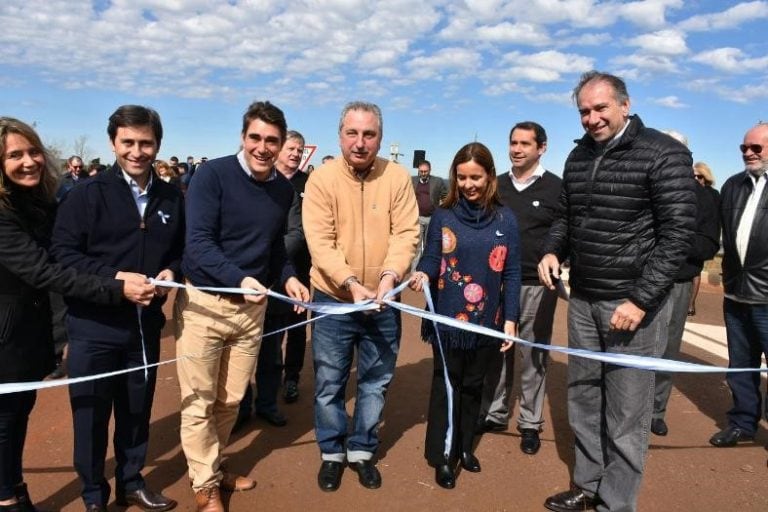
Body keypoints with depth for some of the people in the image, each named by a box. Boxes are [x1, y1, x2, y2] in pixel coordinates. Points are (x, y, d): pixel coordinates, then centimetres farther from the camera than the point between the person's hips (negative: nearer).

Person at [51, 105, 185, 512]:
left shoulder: (171, 198, 4)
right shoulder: (87, 193, -8)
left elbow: (180, 250, 12)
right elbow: (62, 252, -12)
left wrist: (171, 272, -8)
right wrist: (114, 278, -22)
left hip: (146, 323, 3)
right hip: (94, 325, -3)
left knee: (137, 409, 16)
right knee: (91, 413, 9)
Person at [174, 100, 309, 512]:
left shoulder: (284, 190, 5)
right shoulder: (212, 174, -13)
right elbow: (198, 242, -19)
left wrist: (287, 277, -1)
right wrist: (239, 278, -32)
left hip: (252, 306, 5)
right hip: (204, 302, -4)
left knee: (231, 399, 17)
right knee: (199, 401, 7)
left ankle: (213, 466, 40)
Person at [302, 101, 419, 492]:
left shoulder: (398, 177, -4)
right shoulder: (321, 179, -9)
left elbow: (406, 233, -9)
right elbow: (320, 242, -16)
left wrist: (390, 275, -26)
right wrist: (351, 283, -28)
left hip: (383, 302, 2)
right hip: (333, 300, -1)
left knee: (375, 383, 14)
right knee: (329, 383, 10)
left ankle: (362, 451, 34)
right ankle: (331, 453, 32)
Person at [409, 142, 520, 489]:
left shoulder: (505, 219, -1)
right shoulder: (443, 216, -3)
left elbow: (511, 273, 0)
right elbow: (432, 260, -3)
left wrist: (510, 318, -3)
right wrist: (423, 275, -26)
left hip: (487, 321, 2)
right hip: (447, 319, -1)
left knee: (473, 385, 16)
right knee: (446, 385, 7)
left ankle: (464, 446, 34)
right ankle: (442, 455, 21)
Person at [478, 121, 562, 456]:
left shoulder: (556, 188, -1)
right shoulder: (497, 186, 10)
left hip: (537, 286, -3)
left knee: (533, 356, 6)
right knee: (497, 351, 11)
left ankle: (530, 423, 19)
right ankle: (493, 413, 25)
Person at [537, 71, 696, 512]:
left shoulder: (664, 153, -8)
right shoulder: (578, 156, 11)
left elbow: (677, 234, -12)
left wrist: (640, 300, -17)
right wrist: (552, 251, -1)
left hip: (633, 302, -6)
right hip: (583, 300, 6)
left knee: (626, 412, 2)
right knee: (583, 400, 15)